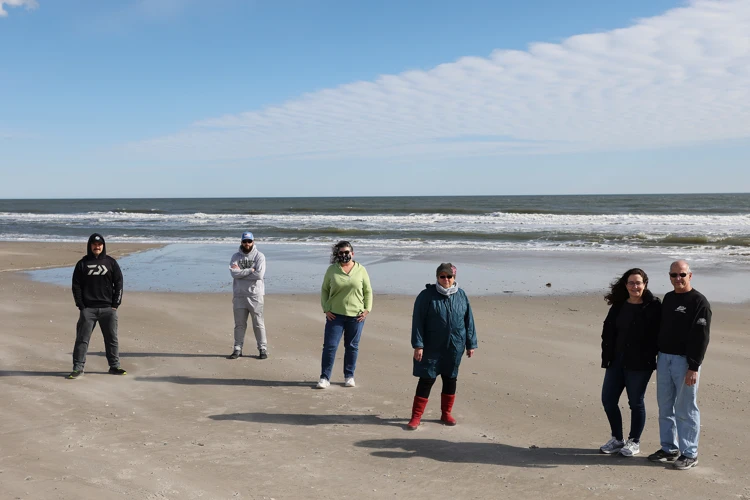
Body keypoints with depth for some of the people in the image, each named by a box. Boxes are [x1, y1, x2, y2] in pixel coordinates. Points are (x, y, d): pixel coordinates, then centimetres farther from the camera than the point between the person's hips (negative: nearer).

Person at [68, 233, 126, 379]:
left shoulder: (111, 263, 8)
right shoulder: (82, 264, 6)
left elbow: (118, 284, 6)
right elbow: (76, 286, 4)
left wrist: (115, 305, -1)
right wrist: (80, 306, -5)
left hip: (108, 308, 1)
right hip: (87, 308, -1)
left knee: (112, 338, 7)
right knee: (82, 339, -2)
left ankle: (114, 366, 17)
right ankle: (78, 368, 3)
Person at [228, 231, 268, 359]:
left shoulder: (259, 256, -1)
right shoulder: (236, 256, 7)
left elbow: (259, 274, -16)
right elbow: (233, 272, -10)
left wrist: (241, 272, -11)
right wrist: (250, 270, -14)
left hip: (255, 294, -3)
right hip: (239, 295, 3)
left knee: (258, 323, 2)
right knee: (239, 323, 8)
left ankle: (262, 348, 10)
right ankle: (238, 349, 16)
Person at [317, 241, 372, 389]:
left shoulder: (361, 270, 3)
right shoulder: (332, 269, 2)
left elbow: (368, 291, 8)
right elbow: (324, 290, 8)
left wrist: (367, 310, -2)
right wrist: (326, 309, -2)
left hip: (356, 316, 1)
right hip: (335, 315, -1)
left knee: (352, 347, 9)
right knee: (330, 346, -4)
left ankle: (349, 376, 21)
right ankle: (324, 377, 4)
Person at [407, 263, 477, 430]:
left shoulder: (461, 296, 4)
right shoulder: (427, 295, -7)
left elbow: (468, 321, 9)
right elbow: (418, 321, -9)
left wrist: (471, 344, 8)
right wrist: (418, 345, -15)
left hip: (454, 347, 4)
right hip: (431, 347, -3)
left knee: (450, 379, 12)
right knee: (426, 380, -2)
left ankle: (446, 413, 27)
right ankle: (416, 416, 6)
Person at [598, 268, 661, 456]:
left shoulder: (653, 307, -8)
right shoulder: (618, 306, 7)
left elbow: (659, 335, -10)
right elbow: (608, 331, 9)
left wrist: (652, 358, -14)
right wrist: (607, 356, 2)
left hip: (639, 365, -6)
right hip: (616, 361, 6)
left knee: (636, 402, 6)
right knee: (608, 399, 8)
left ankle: (634, 442, 23)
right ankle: (617, 439, 26)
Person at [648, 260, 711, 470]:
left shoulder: (699, 302, -10)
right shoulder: (668, 298, 13)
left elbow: (701, 337, -15)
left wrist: (694, 367, -19)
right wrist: (657, 357, 15)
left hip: (685, 361, -7)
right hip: (664, 358, 8)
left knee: (686, 409, -2)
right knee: (665, 407, 13)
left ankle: (689, 454, 7)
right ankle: (669, 448, 24)